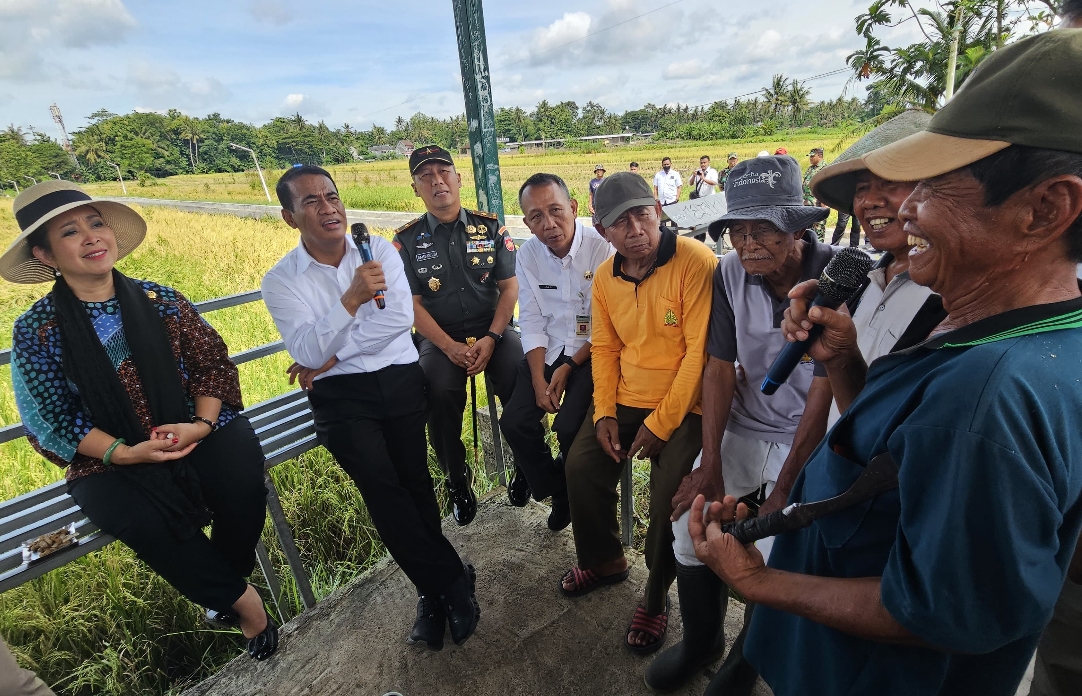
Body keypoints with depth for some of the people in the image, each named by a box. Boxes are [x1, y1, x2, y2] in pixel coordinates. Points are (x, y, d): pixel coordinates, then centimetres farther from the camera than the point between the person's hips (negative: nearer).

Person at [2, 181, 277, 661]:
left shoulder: (160, 300, 1)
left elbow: (213, 363, 0)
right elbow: (51, 420, -3)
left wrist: (201, 424, -16)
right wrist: (126, 453, -17)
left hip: (196, 436, 1)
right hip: (109, 463, 0)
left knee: (241, 482, -25)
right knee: (146, 521, -29)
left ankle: (219, 590, 6)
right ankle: (240, 600, -3)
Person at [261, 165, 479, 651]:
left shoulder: (380, 250, 5)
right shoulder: (280, 280, 2)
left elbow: (400, 317, -8)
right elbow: (307, 352, -10)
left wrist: (330, 356, -9)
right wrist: (351, 298, -24)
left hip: (400, 378, 1)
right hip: (340, 395, 0)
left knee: (413, 479, -9)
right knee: (381, 486, -15)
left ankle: (432, 591, 12)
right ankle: (452, 581, 3)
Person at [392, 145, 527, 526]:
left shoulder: (490, 226, 4)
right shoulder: (407, 240, 3)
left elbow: (509, 286, 1)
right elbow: (411, 304, -1)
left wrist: (491, 339, -13)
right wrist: (449, 347, -15)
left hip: (493, 330, 1)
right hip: (440, 337, 0)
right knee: (440, 393, -29)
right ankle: (457, 479, -2)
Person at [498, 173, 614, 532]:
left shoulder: (601, 247, -16)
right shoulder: (527, 254, -1)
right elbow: (532, 323, 0)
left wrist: (568, 367, -14)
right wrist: (539, 381, -10)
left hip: (592, 351, -4)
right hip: (549, 350, 5)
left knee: (569, 427, -21)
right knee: (514, 421, -8)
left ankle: (574, 493, 15)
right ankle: (557, 492, 17)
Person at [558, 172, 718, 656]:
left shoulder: (695, 262, -17)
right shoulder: (605, 277, 3)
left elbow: (700, 350, -19)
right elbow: (605, 348, 9)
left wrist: (661, 423, -17)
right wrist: (604, 412, -2)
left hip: (684, 404, -5)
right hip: (625, 399, 6)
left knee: (669, 496, -16)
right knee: (581, 465, 1)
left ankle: (657, 593, 16)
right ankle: (603, 560, 30)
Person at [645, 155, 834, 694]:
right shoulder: (730, 272, -6)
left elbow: (826, 389, -17)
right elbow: (720, 368, -4)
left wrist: (785, 485, -18)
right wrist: (710, 463, -9)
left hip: (809, 438, -3)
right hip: (743, 428, 4)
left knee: (776, 554, -15)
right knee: (690, 523, -8)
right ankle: (701, 641, 22)